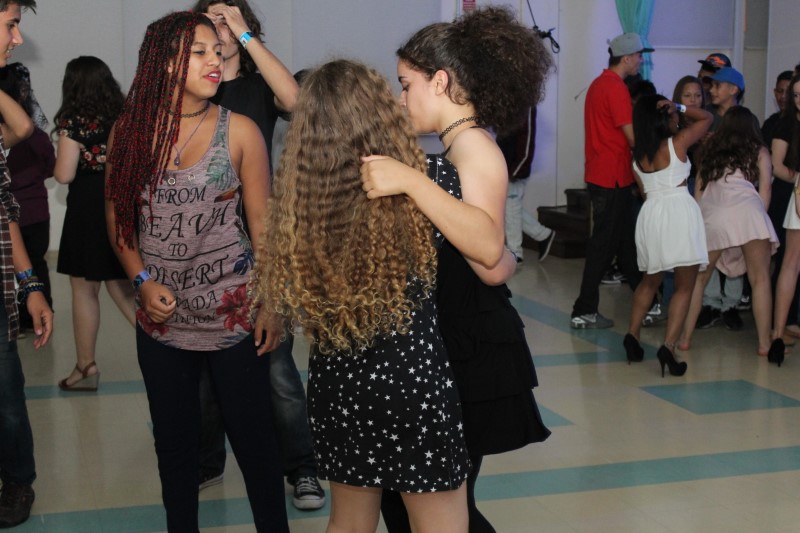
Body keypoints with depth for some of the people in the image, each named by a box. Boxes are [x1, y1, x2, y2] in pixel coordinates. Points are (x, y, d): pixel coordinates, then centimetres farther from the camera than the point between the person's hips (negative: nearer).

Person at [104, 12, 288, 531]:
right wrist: (142, 280, -5)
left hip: (233, 312, -2)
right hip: (161, 313, 3)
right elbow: (117, 214, 8)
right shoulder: (130, 130, 1)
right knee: (174, 439, 15)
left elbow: (263, 221, -3)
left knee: (252, 433, 5)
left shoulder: (239, 131, -5)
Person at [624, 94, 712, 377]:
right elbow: (707, 118, 11)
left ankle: (632, 334, 17)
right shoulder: (678, 142, -1)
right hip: (679, 209, -5)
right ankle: (668, 346, -14)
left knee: (650, 280, 24)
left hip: (650, 212, 5)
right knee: (684, 286, -1)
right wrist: (679, 107, 6)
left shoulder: (637, 156, 12)